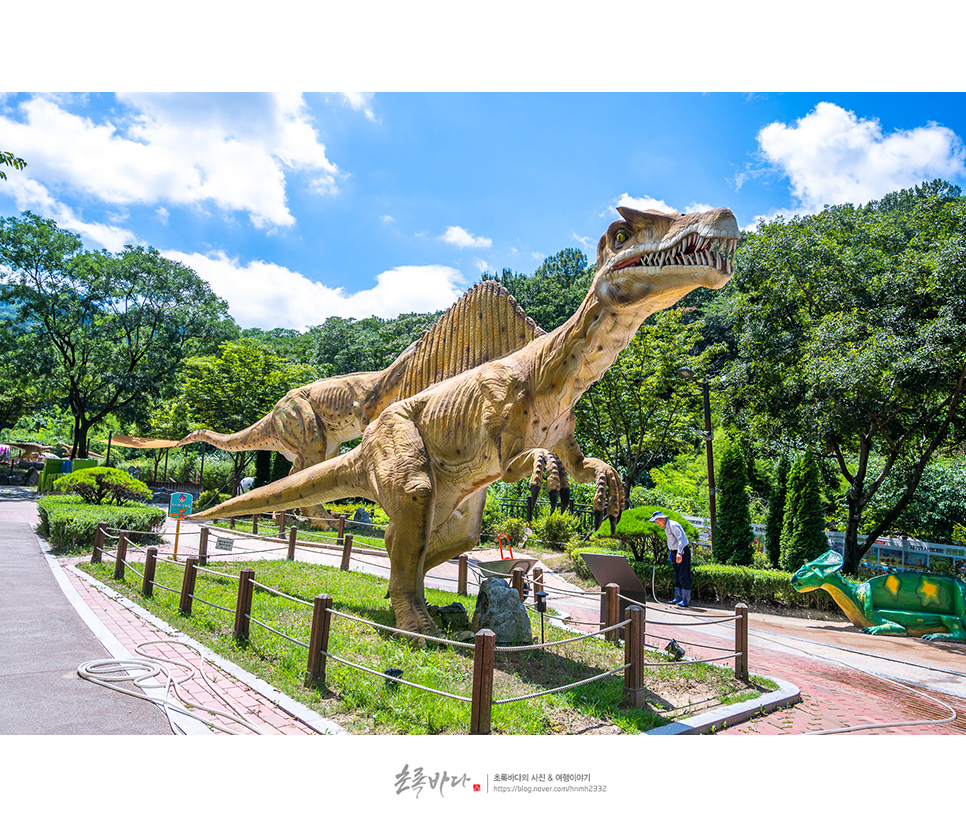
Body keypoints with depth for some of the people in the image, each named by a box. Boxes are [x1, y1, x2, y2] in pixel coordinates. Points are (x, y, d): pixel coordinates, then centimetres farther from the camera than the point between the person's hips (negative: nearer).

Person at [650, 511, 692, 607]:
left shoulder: (673, 525, -15)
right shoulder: (666, 527, 15)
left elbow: (681, 539, -22)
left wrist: (679, 553, -29)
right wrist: (671, 552, 19)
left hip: (682, 552, -10)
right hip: (675, 552, 10)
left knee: (684, 576, -9)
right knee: (677, 577, 11)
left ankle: (686, 600, -8)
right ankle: (678, 598, 16)